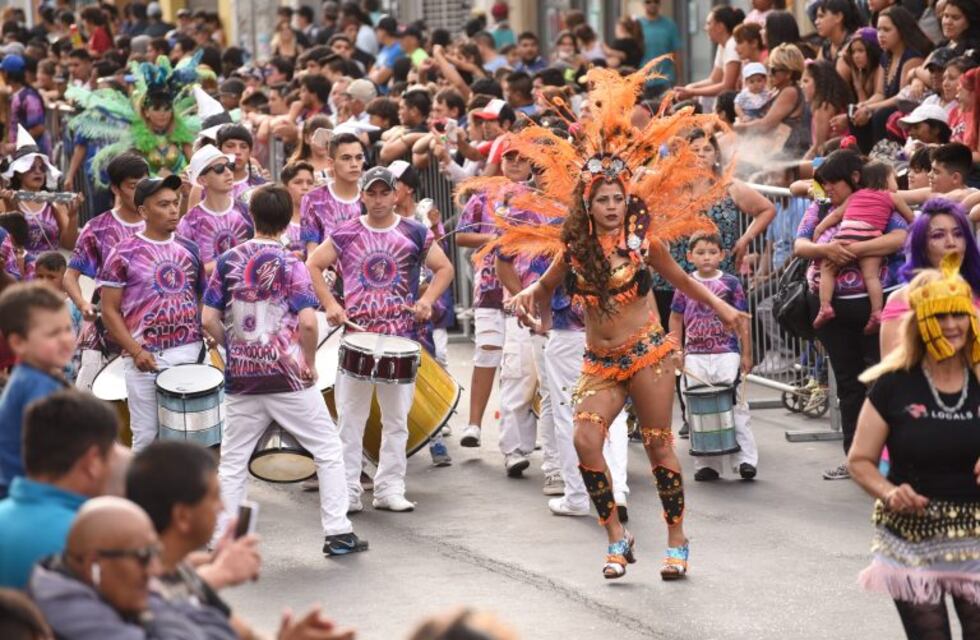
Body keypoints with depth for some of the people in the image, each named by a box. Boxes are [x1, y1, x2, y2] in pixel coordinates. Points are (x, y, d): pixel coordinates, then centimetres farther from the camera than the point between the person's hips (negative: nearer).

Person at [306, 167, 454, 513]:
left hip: (401, 338, 1)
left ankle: (390, 489, 12)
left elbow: (444, 268, 10)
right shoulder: (345, 234, 3)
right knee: (350, 417, 0)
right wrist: (330, 304, -4)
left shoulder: (414, 234, 4)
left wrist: (427, 299, -6)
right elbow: (313, 265, 7)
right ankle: (347, 491, 4)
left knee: (397, 418, 5)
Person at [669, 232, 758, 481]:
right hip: (695, 356, 2)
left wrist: (746, 354, 3)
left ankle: (745, 459, 0)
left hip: (727, 354, -2)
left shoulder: (730, 283, 0)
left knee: (735, 408, -3)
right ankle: (706, 464, 10)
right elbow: (676, 320, 13)